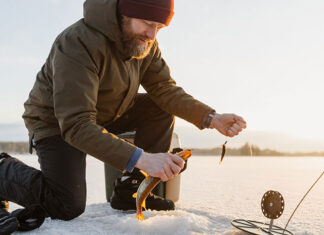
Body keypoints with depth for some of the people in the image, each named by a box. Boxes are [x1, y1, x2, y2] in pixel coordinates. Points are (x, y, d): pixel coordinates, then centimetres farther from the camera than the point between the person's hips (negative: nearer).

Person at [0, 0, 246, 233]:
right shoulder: (77, 43, -34)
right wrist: (141, 159, -49)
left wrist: (210, 117, -25)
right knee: (67, 208, -17)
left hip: (107, 115, 7)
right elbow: (76, 125, -40)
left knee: (162, 108, -9)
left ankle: (129, 191, -5)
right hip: (55, 121, -7)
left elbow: (165, 89, -8)